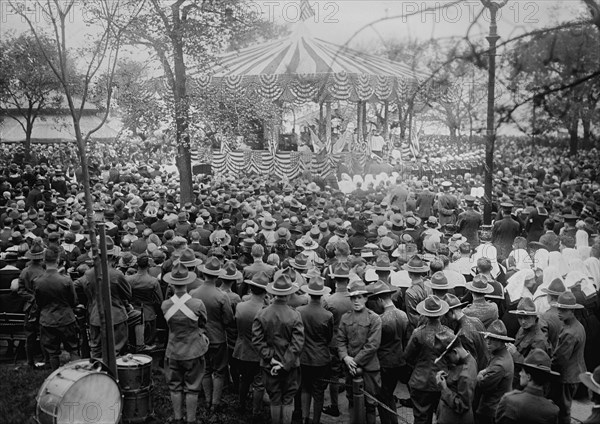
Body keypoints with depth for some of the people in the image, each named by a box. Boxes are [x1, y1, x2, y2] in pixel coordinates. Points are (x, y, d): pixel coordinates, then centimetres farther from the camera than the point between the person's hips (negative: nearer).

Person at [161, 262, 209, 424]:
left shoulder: (165, 305, -12)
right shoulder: (197, 304, -20)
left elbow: (169, 325, 4)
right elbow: (203, 324, -3)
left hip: (173, 352, 2)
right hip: (193, 352, -2)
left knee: (175, 388, 17)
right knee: (192, 389, 11)